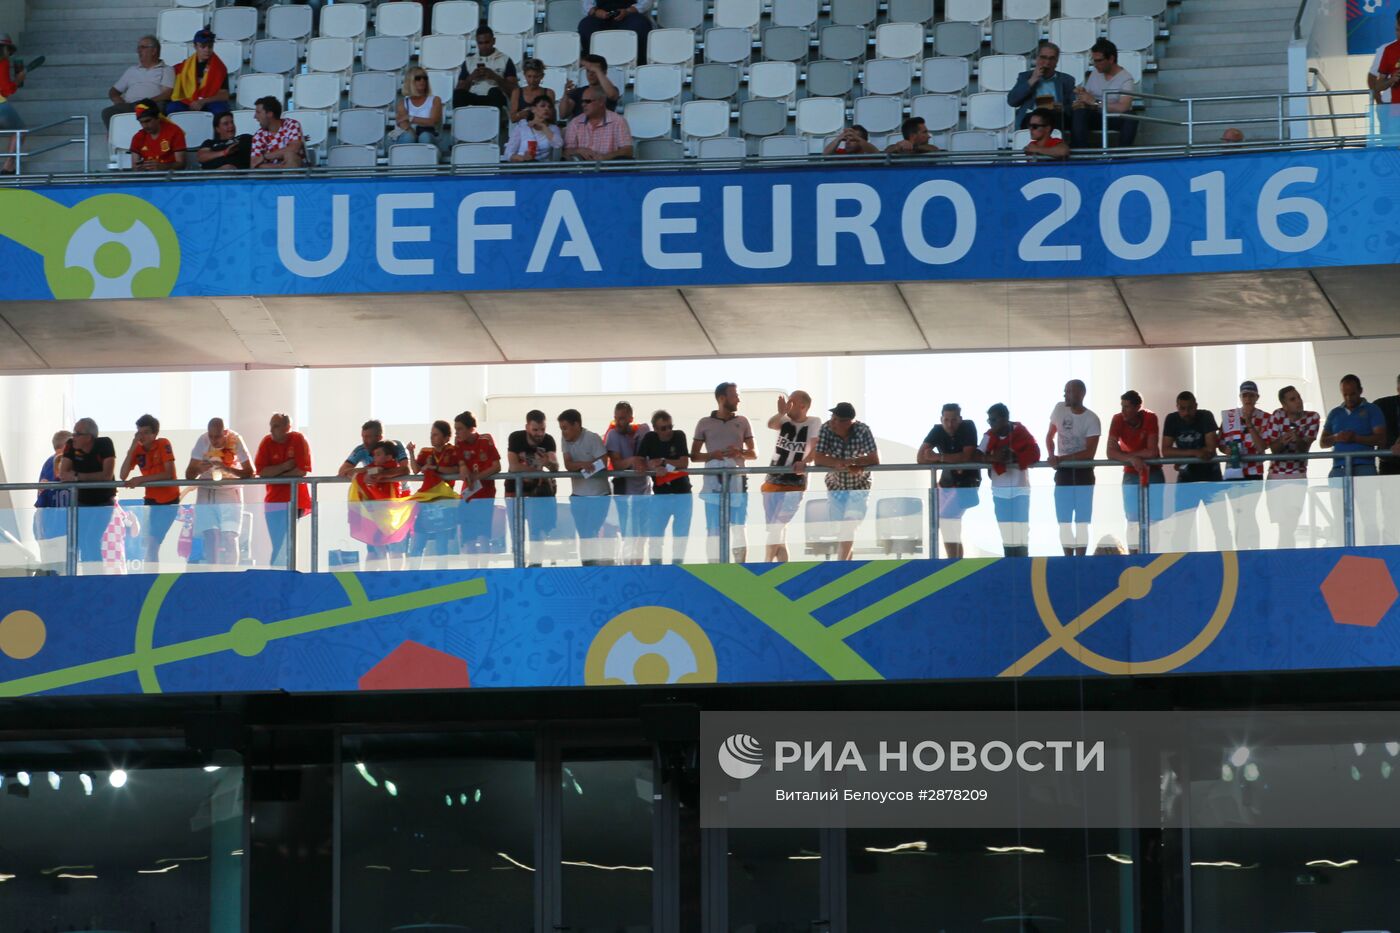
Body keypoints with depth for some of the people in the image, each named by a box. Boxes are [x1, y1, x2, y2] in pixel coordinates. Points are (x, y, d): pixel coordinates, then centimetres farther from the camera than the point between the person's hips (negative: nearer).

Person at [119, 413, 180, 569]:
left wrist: (141, 479, -26)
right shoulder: (137, 450, 0)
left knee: (152, 543, -8)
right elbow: (123, 476, -10)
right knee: (147, 543, 4)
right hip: (151, 500, 5)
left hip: (169, 500, -5)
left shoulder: (163, 445, -13)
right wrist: (132, 449, -17)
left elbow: (169, 474, -22)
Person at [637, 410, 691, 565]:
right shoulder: (649, 439, 0)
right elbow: (639, 463, -7)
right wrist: (655, 468, -23)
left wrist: (662, 462, -12)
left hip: (682, 493, 0)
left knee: (681, 535, 6)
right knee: (654, 534, -4)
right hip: (660, 494, 0)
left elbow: (684, 463, -9)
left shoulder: (679, 436, -2)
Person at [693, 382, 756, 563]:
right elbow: (694, 456, 9)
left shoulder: (742, 422, 12)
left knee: (739, 529, -1)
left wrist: (740, 453, -9)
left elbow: (753, 453, 13)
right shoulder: (705, 423, 8)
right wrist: (711, 455, -11)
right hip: (713, 484, -1)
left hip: (737, 482, 1)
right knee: (714, 531, -3)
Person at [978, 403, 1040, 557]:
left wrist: (1014, 458, -22)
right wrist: (993, 458, -24)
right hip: (999, 490, 4)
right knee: (1006, 533, 6)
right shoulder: (990, 436, 2)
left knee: (1020, 533, -6)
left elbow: (1034, 454, -14)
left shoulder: (1020, 431, -6)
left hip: (1020, 488, -4)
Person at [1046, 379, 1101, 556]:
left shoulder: (1091, 419, -11)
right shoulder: (1059, 409, 1)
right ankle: (1069, 560, 9)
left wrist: (1061, 458, -17)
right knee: (1064, 522, 3)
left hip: (1083, 473, -3)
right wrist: (1051, 456, -9)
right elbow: (1050, 436, 11)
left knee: (1081, 522, -3)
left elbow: (1090, 452, -15)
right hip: (1063, 473, 3)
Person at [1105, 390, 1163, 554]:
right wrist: (1133, 459, -31)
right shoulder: (1117, 420, -12)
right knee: (1133, 519, 1)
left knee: (1156, 518, -3)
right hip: (1131, 475, 2)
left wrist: (1127, 455, -18)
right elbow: (1110, 453, -19)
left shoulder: (1150, 418, -17)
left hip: (1153, 473, -2)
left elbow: (1152, 452, -23)